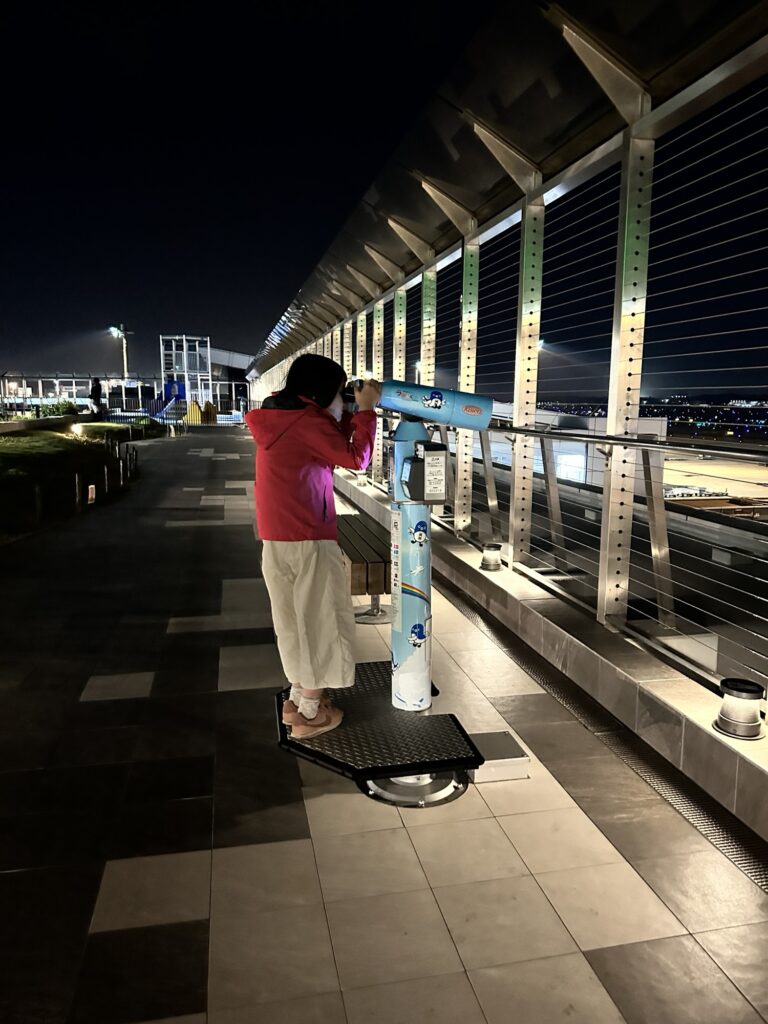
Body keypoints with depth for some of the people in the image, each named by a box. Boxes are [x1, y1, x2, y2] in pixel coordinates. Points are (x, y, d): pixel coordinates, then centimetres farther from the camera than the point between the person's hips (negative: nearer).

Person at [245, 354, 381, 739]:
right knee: (320, 622, 4)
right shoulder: (307, 422, -15)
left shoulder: (279, 418, 13)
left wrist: (353, 413, 11)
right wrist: (366, 409, -1)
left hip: (275, 541, 9)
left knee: (295, 620, 19)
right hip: (308, 542, -9)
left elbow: (332, 448, 19)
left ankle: (298, 699, 31)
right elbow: (357, 459, -9)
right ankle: (310, 715, 14)